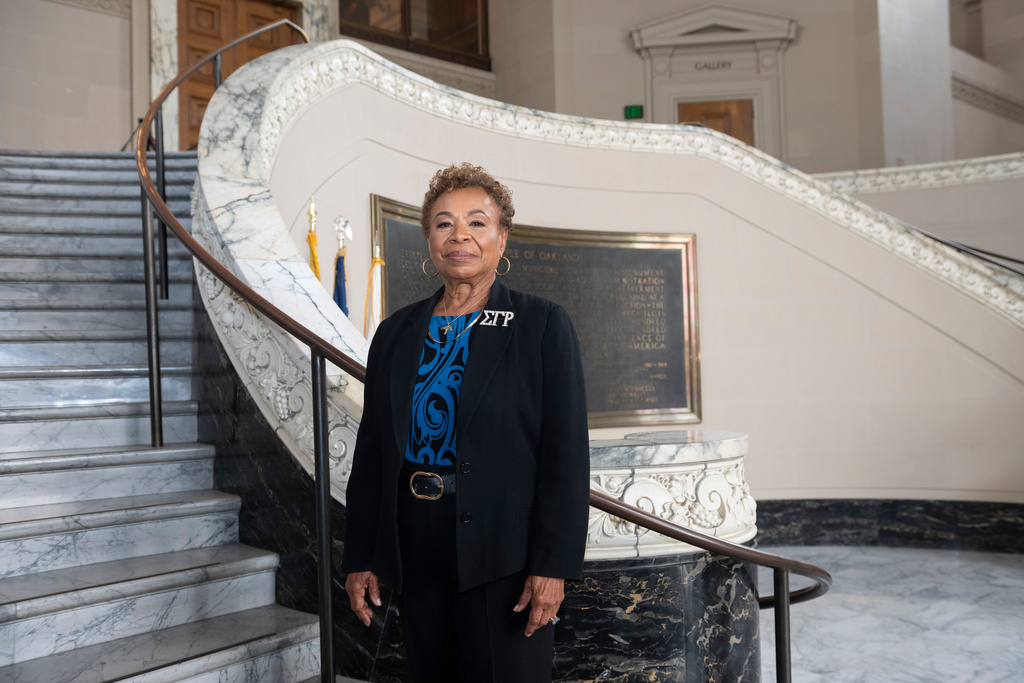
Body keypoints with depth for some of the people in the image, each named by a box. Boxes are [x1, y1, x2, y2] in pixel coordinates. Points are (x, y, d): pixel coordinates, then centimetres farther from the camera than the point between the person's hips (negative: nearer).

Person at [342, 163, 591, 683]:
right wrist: (360, 558, 8)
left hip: (504, 551, -4)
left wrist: (553, 564, -14)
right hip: (416, 551, 4)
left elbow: (566, 453, -9)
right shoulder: (395, 334, 8)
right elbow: (371, 452, 10)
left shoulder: (542, 325, -4)